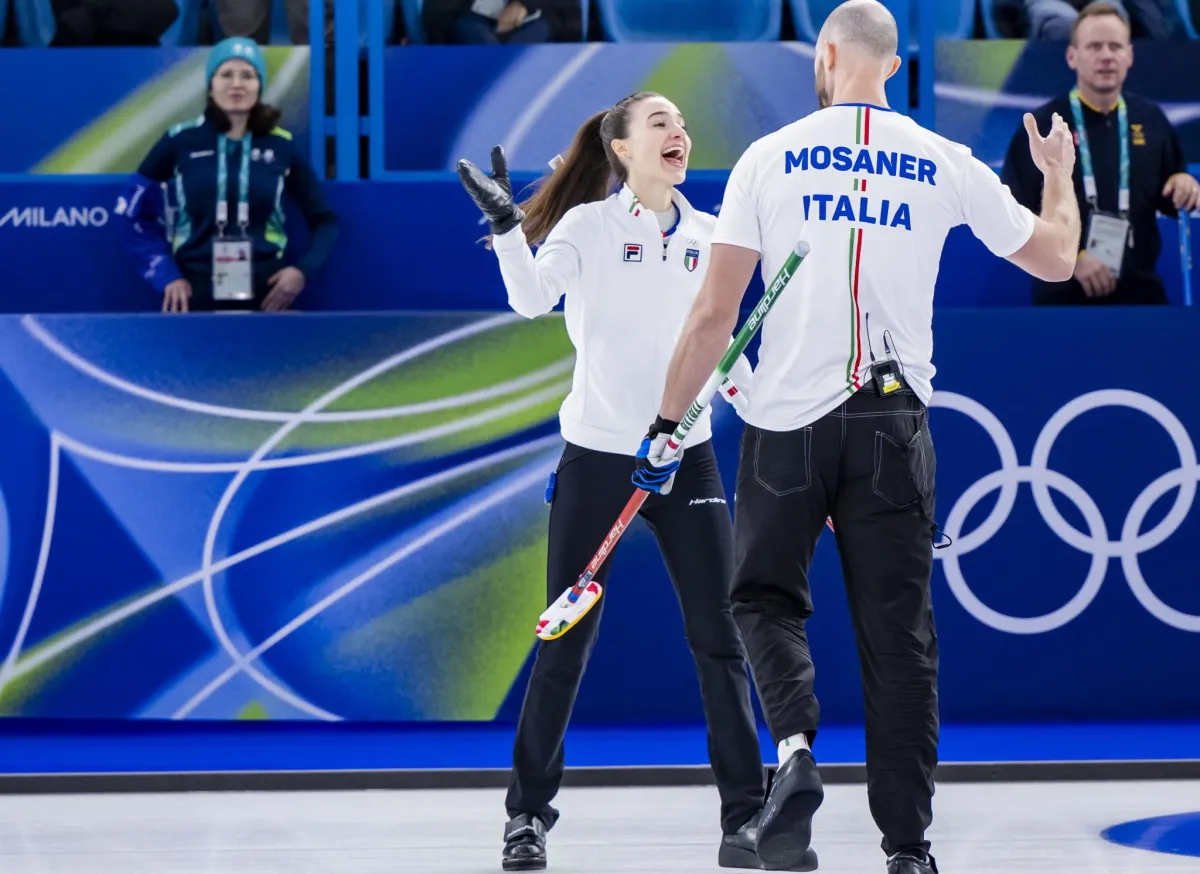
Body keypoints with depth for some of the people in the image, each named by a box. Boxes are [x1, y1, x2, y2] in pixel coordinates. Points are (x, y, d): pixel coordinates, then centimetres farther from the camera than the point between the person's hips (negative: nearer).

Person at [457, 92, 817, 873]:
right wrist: (507, 224, -34)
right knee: (566, 642, 1)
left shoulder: (705, 236, 8)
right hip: (597, 456, -3)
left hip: (686, 456, 3)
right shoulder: (588, 224, -4)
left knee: (721, 639, 0)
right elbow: (534, 299, -20)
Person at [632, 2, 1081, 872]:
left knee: (767, 595, 16)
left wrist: (668, 422, 6)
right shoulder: (945, 165, 1)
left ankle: (796, 746, -12)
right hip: (893, 422, 1)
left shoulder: (770, 157, -2)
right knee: (899, 630, 7)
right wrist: (1060, 173, 32)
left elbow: (716, 313, -4)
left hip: (787, 420, -1)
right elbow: (1055, 258, 12)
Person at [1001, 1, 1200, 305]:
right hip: (1065, 295, -4)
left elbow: (1168, 197, 18)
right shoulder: (1042, 126, -6)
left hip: (1141, 292, 4)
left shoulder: (1151, 120, 7)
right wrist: (1070, 257, -17)